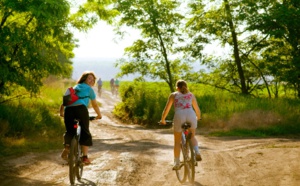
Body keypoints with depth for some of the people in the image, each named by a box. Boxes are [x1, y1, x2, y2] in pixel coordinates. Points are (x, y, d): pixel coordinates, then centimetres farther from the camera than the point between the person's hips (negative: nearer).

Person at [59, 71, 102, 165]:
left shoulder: (74, 88, 33)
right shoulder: (89, 89, 23)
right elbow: (95, 105, 27)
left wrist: (61, 112, 36)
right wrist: (99, 115, 41)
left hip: (68, 110, 4)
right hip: (81, 109, -4)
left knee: (69, 131, 19)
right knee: (85, 133, 5)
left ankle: (66, 148, -8)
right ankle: (85, 157, -2)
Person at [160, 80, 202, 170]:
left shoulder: (173, 95, 21)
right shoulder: (191, 95, 26)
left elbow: (166, 109, 20)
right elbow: (197, 109, 32)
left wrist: (163, 119, 35)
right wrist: (198, 117, 51)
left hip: (179, 116, -1)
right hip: (191, 115, 2)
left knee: (177, 141, 16)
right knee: (192, 137, 25)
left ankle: (176, 164, 19)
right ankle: (197, 152, -2)